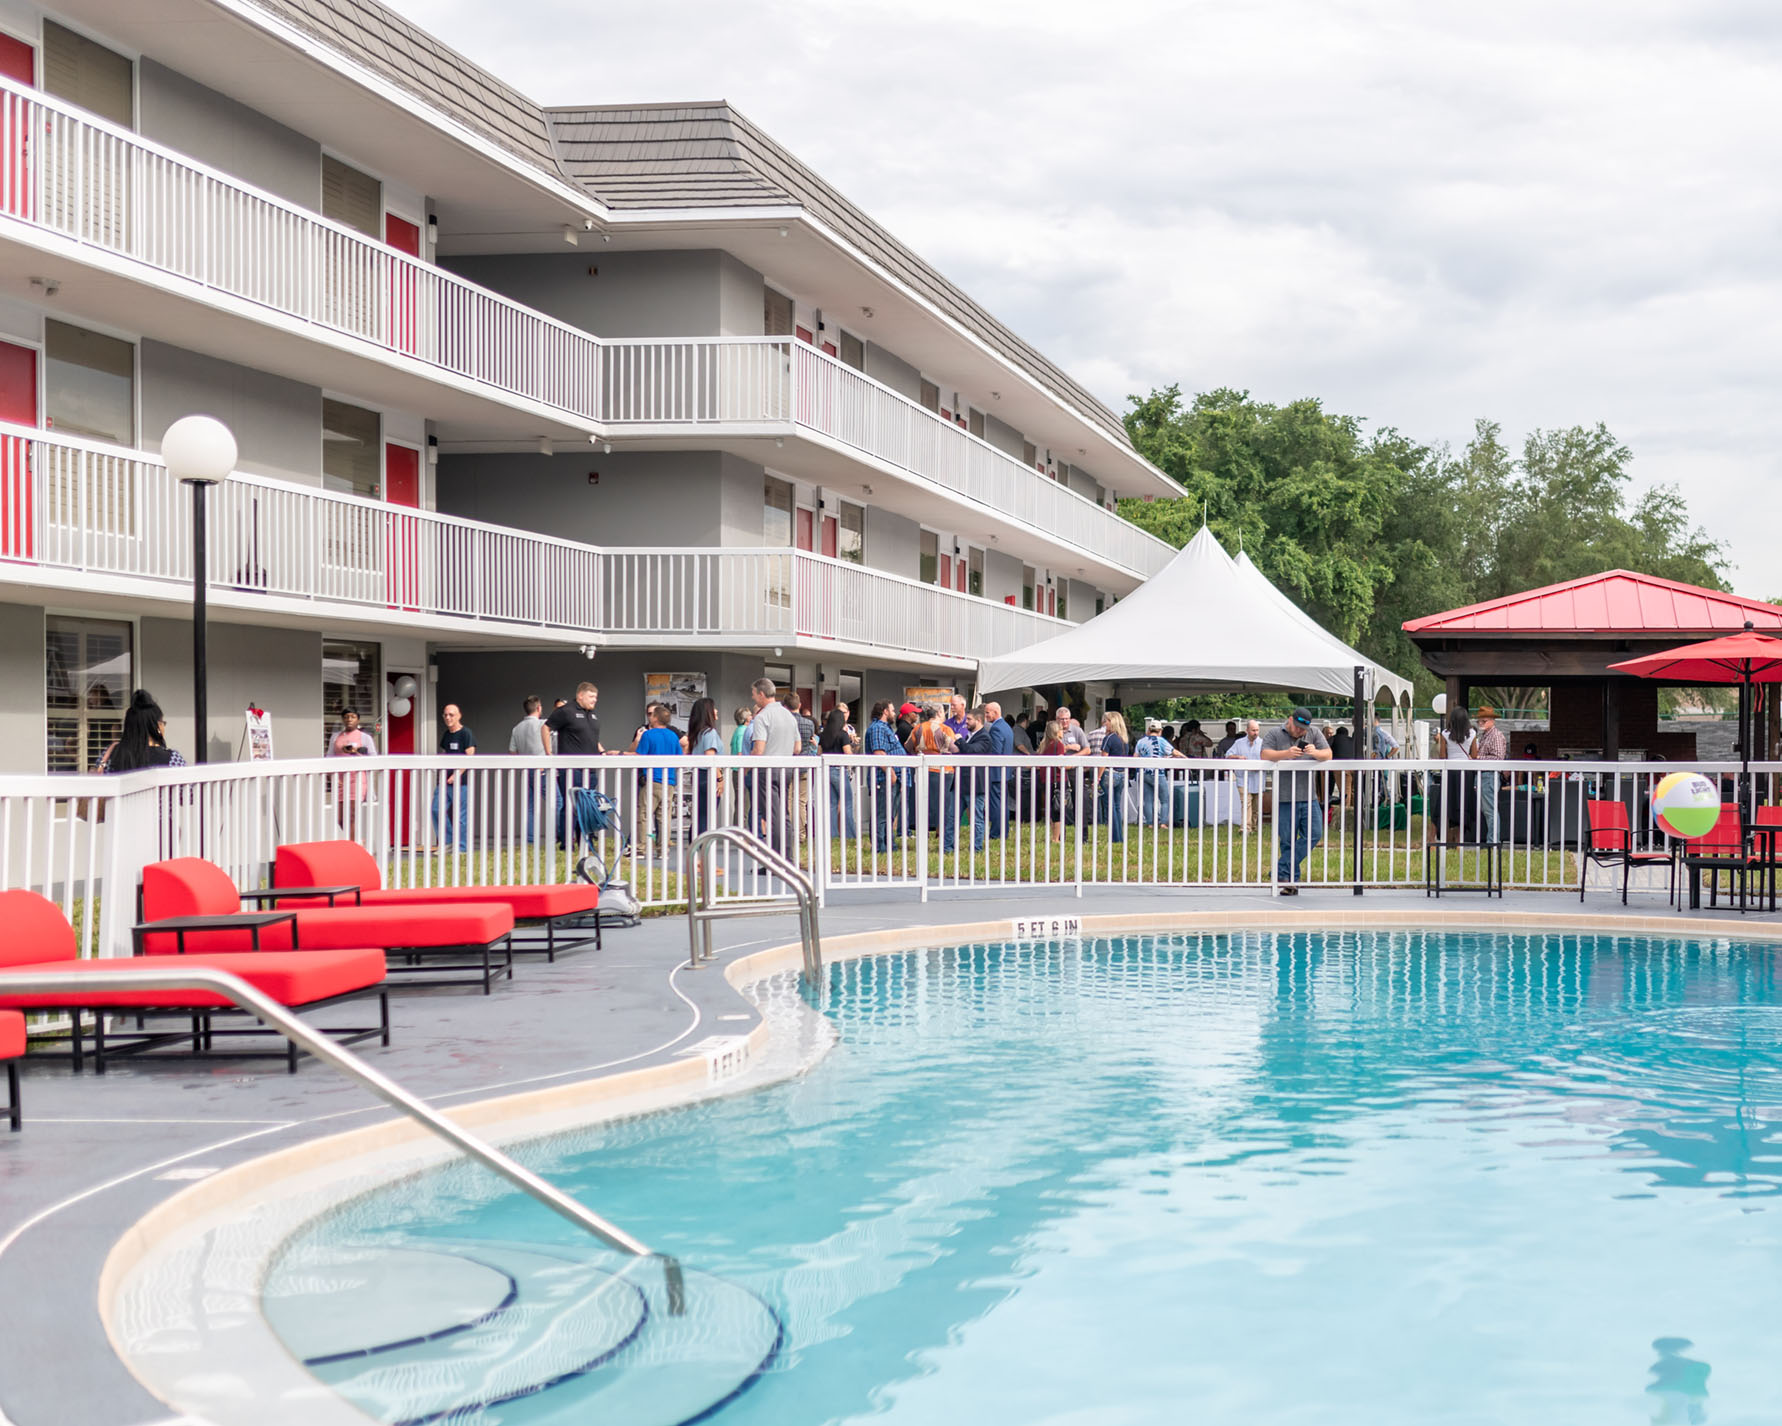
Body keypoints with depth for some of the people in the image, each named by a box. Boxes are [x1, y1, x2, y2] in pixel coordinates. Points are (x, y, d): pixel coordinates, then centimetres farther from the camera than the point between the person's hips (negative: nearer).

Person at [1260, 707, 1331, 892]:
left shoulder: (1314, 734, 13)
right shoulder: (1274, 734, 6)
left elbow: (1328, 754, 5)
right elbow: (1265, 755, -9)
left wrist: (1316, 753, -18)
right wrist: (1286, 754, -25)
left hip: (1308, 798, 3)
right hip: (1284, 799, -3)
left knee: (1314, 834, -11)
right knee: (1288, 841, 0)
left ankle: (1282, 873, -9)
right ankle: (1292, 880, 6)